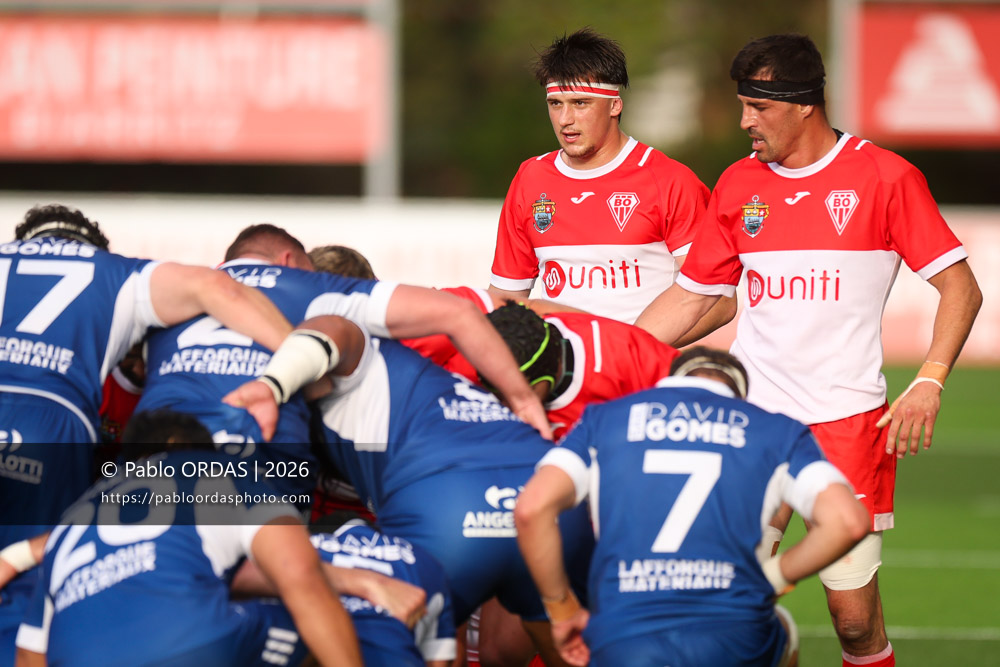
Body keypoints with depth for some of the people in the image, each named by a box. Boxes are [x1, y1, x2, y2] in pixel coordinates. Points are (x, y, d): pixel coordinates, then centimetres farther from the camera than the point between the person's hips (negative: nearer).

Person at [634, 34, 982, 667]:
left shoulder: (884, 176, -3)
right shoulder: (739, 184, 9)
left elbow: (961, 287, -2)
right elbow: (689, 297, 17)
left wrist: (929, 383, -14)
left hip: (848, 419, -3)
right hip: (752, 415, 3)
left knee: (854, 614, -6)